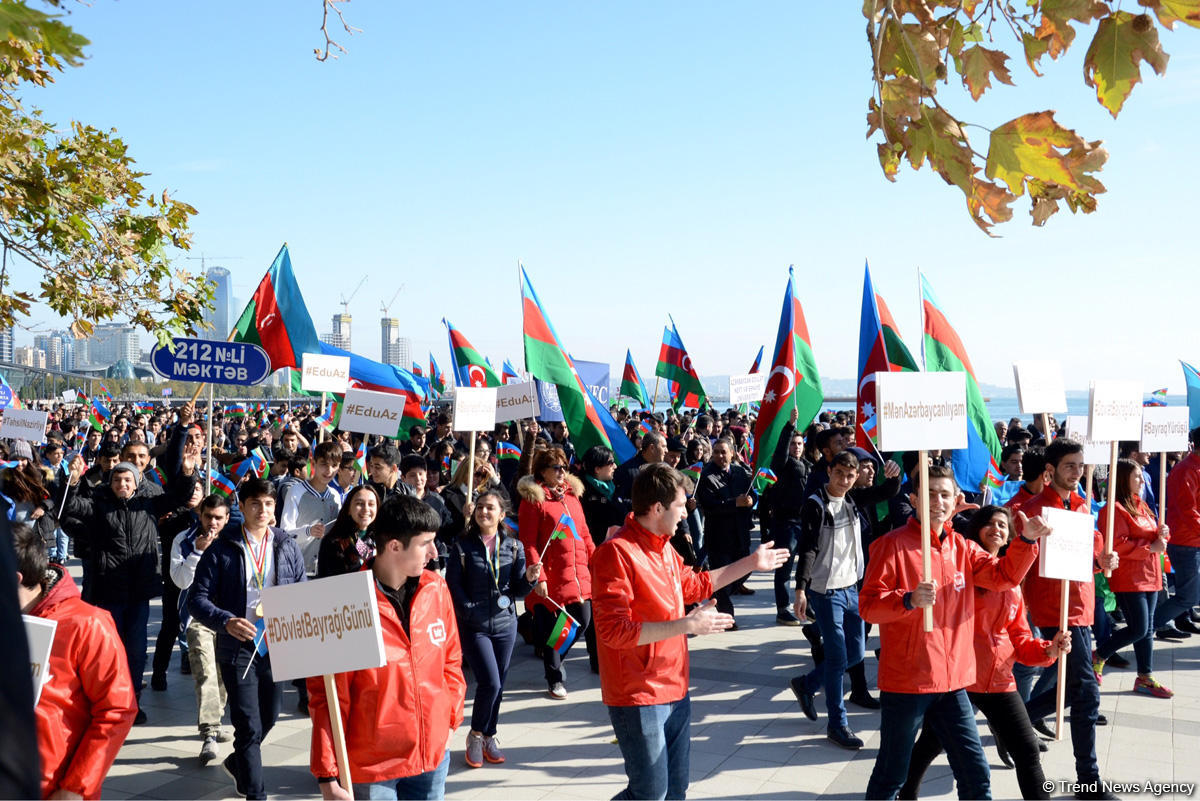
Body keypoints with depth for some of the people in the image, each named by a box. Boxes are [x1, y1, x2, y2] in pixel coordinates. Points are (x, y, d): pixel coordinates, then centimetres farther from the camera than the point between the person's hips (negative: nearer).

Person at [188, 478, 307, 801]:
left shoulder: (288, 547, 6)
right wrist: (227, 622, -23)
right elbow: (197, 598, -5)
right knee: (249, 725, -5)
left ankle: (237, 763, 46)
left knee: (269, 716, 18)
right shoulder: (222, 549, -3)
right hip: (238, 646, -4)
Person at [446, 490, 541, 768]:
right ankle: (476, 734, 11)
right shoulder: (463, 545, -4)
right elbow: (453, 584, -5)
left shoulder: (513, 545, 4)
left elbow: (518, 590, 4)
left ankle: (489, 736, 28)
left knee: (499, 685, 10)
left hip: (505, 623, 3)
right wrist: (470, 612, -14)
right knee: (490, 682, -12)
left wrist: (529, 578, -16)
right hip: (474, 627, -3)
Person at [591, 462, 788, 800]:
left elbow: (694, 585, 25)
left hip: (675, 690, 9)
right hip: (638, 699, -9)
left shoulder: (664, 548, 6)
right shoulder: (616, 552, -21)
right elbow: (614, 630, -27)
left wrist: (751, 563, 26)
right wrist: (687, 625, -27)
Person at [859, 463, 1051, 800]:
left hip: (952, 681, 6)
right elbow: (868, 605, -16)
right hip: (904, 681, -5)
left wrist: (1026, 540, -10)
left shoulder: (961, 547, 9)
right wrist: (910, 599, -33)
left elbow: (1004, 575, 5)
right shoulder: (893, 544, -11)